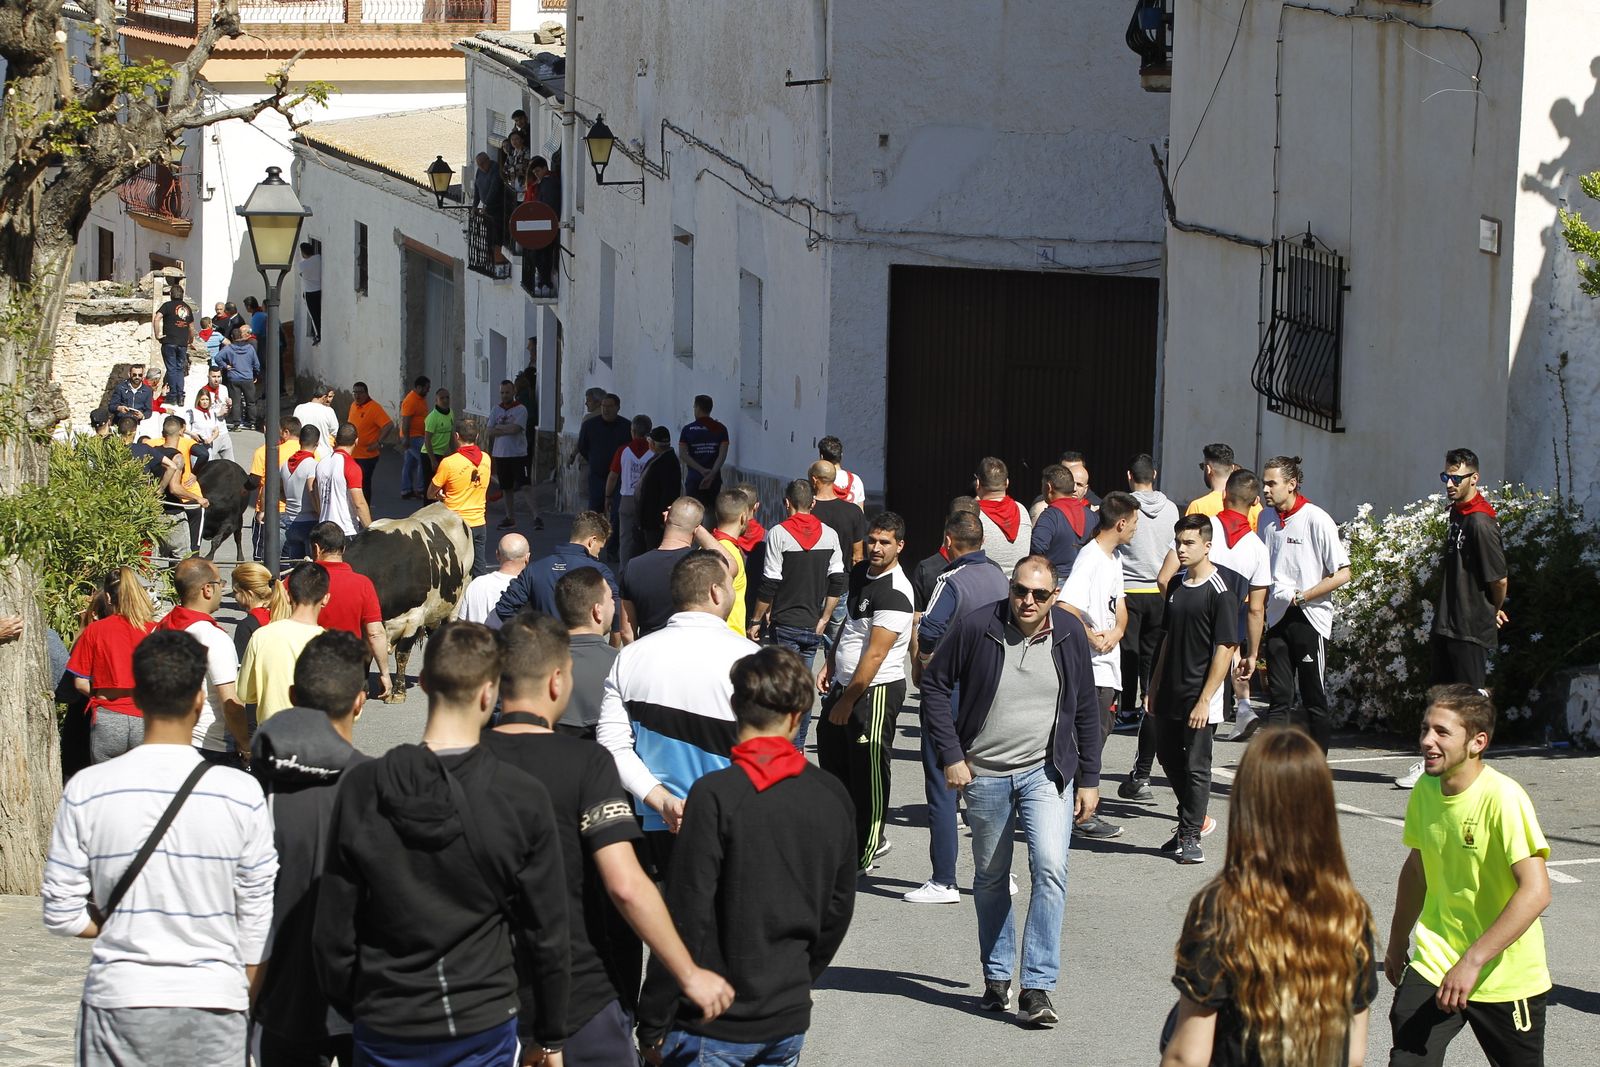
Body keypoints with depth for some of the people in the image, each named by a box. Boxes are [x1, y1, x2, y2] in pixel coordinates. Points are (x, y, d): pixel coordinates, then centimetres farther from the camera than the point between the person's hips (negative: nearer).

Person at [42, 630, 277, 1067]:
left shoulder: (87, 790, -6)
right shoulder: (241, 794, -7)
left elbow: (61, 914, -3)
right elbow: (258, 918, -1)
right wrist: (250, 998, 11)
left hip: (119, 1002, 0)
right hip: (214, 1001, 0)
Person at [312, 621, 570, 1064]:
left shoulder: (361, 790, -8)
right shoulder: (524, 799, -10)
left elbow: (332, 932, -3)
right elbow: (547, 934, -4)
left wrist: (353, 1010, 13)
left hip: (385, 1031, 1)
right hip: (484, 1029, -1)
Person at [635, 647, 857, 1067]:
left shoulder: (715, 795, -15)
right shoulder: (831, 796, 2)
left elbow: (687, 917, -15)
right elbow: (838, 908, 11)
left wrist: (653, 1023, -8)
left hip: (713, 1026, -5)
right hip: (789, 1019, 5)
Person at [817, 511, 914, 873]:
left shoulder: (895, 593, -21)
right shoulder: (860, 572, 6)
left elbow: (874, 656, -22)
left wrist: (846, 703, -20)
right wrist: (830, 664, 13)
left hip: (877, 691, -10)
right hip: (845, 683, 10)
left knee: (867, 773, -1)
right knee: (832, 761, 18)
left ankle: (863, 855, 10)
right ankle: (870, 839, 32)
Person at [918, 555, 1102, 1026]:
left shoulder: (1069, 633, -2)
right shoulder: (976, 627, -10)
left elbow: (1086, 709, 8)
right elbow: (935, 684, 0)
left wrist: (1089, 779, 7)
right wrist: (951, 755, -6)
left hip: (1047, 771, 0)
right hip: (985, 773, 0)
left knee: (1051, 868, -16)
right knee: (990, 878, 11)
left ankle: (1037, 988, -13)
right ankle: (996, 978, 28)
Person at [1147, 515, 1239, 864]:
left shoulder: (1220, 593, -13)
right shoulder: (1177, 585, 10)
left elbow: (1225, 650, -15)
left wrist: (1205, 700, -19)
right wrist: (1155, 686, 15)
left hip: (1199, 699, -8)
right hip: (1169, 695, 8)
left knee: (1196, 766, -1)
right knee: (1169, 758, 15)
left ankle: (1191, 836, 6)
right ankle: (1194, 819, 32)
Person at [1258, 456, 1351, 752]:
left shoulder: (1316, 520, -11)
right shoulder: (1266, 519, 7)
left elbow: (1342, 574, -11)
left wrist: (1301, 596, -14)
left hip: (1310, 618, -5)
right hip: (1277, 618, 5)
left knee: (1314, 699, 2)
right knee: (1279, 697, 4)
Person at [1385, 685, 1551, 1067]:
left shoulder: (1503, 798, -21)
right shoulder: (1425, 790, -1)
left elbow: (1536, 891, -28)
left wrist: (1472, 961, -29)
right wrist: (1397, 944, 23)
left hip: (1506, 977, -4)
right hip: (1434, 964, 4)